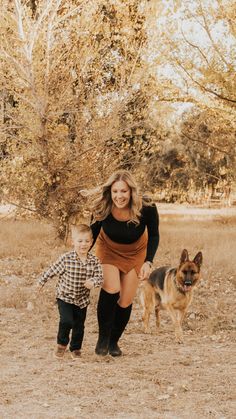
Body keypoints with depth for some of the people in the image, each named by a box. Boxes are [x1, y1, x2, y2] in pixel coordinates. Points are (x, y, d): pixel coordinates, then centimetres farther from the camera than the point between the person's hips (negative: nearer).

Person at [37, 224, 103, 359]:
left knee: (79, 326, 11)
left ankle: (76, 348, 30)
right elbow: (52, 270, -4)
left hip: (82, 299, 3)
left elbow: (100, 277, -10)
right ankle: (62, 344, 6)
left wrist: (93, 282, -32)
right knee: (66, 321, -18)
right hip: (65, 297, -3)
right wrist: (41, 282, 6)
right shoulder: (66, 258, -15)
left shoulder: (95, 261, -9)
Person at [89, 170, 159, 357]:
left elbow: (154, 236, -14)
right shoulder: (101, 208, -28)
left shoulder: (146, 208, -31)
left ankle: (114, 341, 27)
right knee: (111, 289, -24)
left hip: (135, 253, 1)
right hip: (108, 250, -1)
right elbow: (92, 234, -10)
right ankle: (103, 337, -3)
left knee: (126, 301, 2)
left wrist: (148, 262, -27)